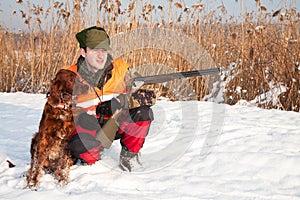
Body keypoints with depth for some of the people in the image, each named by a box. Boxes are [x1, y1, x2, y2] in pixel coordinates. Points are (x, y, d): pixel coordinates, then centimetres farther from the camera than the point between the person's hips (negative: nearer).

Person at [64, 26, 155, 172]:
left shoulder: (120, 69, -6)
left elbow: (145, 95, -8)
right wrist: (97, 110, -22)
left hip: (116, 126, 2)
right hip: (86, 128, -2)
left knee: (143, 113, -25)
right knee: (79, 145, -36)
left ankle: (128, 156, -1)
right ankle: (92, 161, 4)